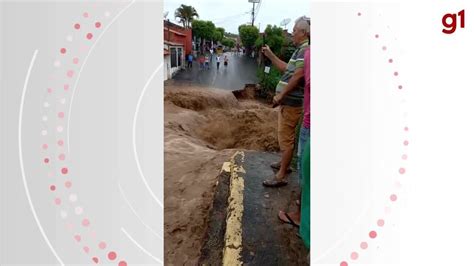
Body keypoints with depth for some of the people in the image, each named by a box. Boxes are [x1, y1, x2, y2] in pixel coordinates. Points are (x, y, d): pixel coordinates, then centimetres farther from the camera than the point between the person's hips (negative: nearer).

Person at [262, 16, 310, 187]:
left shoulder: (305, 50, -16)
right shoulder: (300, 50, 17)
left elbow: (298, 75, -26)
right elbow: (286, 69, 27)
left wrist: (280, 95, -22)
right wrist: (270, 55, 22)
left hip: (291, 102, -11)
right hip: (288, 100, 11)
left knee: (286, 138, -7)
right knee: (285, 136, 22)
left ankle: (281, 177, 0)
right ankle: (284, 163, 38)